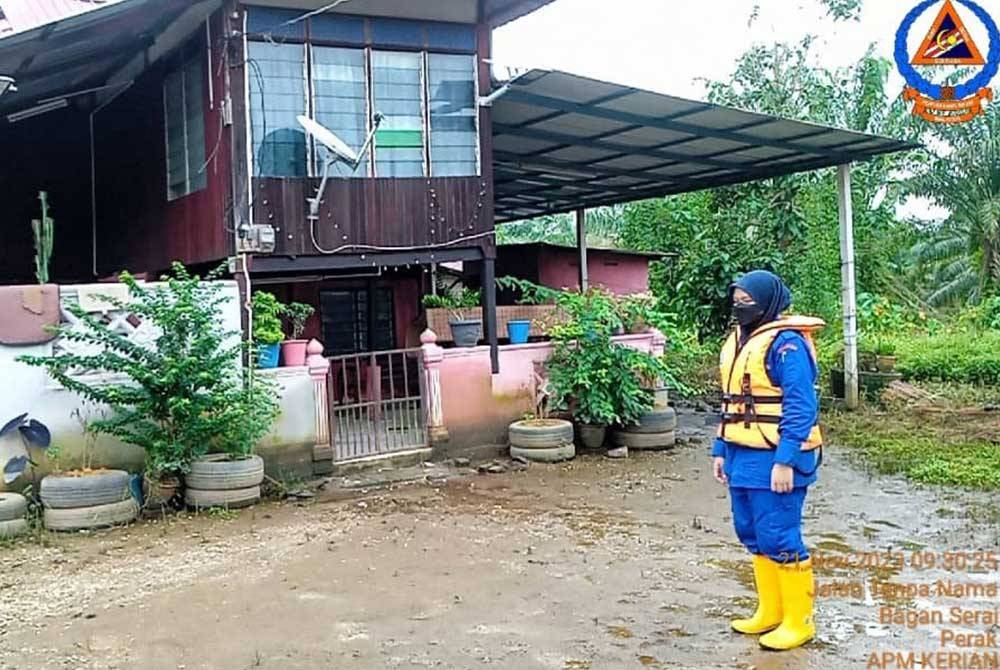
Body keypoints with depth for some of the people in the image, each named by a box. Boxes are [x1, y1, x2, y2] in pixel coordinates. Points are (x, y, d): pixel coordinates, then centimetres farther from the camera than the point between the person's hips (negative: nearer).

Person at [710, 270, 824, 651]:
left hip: (774, 460, -9)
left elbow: (801, 407, -19)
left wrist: (785, 461, -23)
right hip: (743, 457, 9)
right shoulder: (737, 341, 13)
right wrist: (721, 450, 17)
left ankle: (798, 622, 13)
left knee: (779, 539, -2)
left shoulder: (786, 344, -14)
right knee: (753, 535, 16)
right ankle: (770, 612, 30)